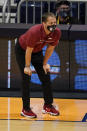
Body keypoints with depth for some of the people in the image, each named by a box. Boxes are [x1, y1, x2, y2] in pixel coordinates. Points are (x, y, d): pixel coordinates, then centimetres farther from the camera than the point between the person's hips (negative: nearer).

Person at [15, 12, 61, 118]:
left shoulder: (57, 32, -23)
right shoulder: (34, 32, -39)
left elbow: (50, 48, -6)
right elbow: (29, 50, -26)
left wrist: (45, 63, 0)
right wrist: (27, 66, -17)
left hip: (37, 51, 6)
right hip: (22, 50, -6)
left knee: (45, 77, 2)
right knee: (26, 78, -10)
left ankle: (48, 105, 14)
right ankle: (25, 109, -4)